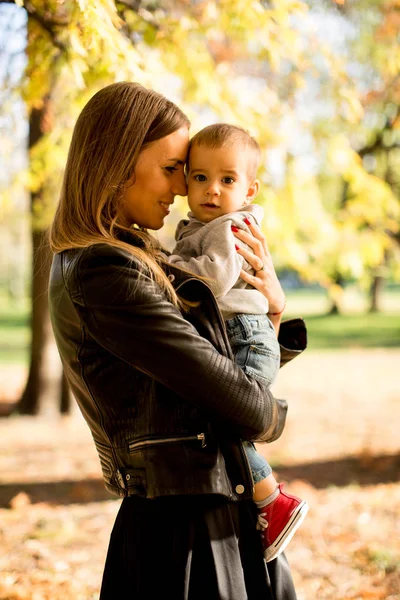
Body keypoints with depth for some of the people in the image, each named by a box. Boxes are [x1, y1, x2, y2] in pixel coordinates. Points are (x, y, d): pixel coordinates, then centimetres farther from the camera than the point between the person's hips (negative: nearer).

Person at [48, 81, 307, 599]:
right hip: (186, 533, -9)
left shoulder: (132, 261, 12)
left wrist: (273, 308, 0)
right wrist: (274, 416, 3)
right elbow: (232, 396, -18)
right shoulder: (103, 273, -18)